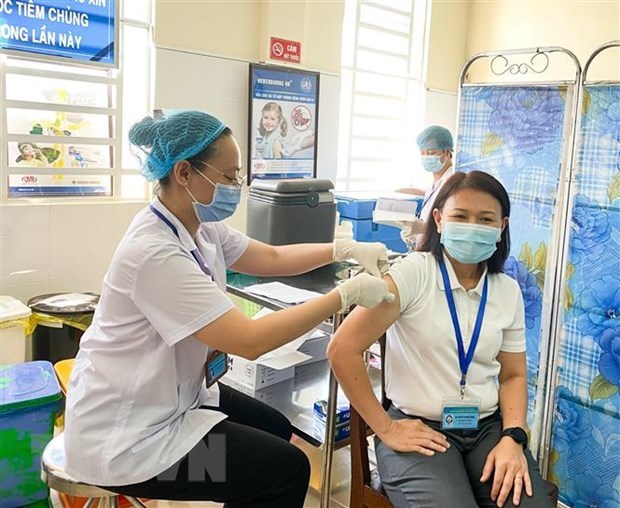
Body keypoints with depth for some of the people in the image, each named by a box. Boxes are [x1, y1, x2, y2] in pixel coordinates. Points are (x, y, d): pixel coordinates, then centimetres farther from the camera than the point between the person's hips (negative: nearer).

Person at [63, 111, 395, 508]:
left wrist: (344, 249, -5)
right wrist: (346, 295, -27)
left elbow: (272, 258, 9)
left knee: (276, 430, 20)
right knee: (287, 469, -5)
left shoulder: (200, 228, -2)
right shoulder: (155, 252, -30)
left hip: (172, 397, 9)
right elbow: (250, 341, -31)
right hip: (127, 436, -9)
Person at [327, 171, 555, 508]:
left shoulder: (508, 291, 5)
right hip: (420, 431, -4)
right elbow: (342, 349, -16)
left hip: (488, 428, 5)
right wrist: (385, 429, -11)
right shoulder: (413, 272, -12)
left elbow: (512, 375, 13)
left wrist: (513, 438, -5)